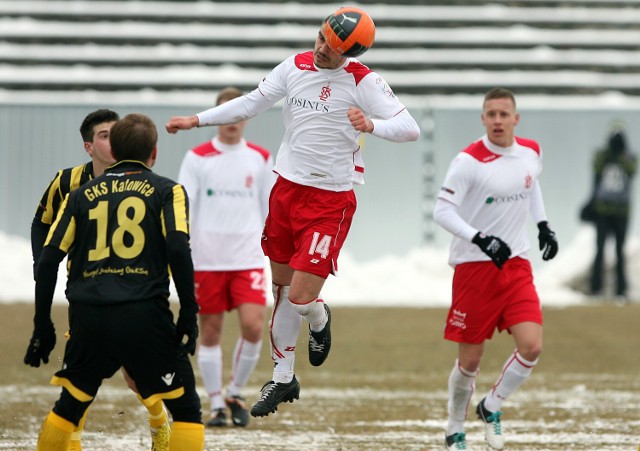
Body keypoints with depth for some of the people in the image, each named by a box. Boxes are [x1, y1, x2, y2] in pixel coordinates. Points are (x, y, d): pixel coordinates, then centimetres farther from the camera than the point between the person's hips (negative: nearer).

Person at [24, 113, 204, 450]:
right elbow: (178, 249, -9)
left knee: (68, 407, 21)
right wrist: (189, 313, -4)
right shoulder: (167, 191, 7)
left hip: (88, 317, 4)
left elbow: (48, 261, 9)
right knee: (187, 409, 4)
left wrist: (42, 326, 14)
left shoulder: (81, 195, 16)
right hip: (144, 315, -3)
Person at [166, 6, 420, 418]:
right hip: (288, 189, 5)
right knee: (282, 288, 11)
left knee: (301, 298, -11)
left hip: (331, 201, -5)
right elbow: (252, 104, 15)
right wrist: (197, 120, 13)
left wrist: (371, 125, -38)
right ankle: (283, 378, 24)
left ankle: (319, 319, 26)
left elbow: (410, 129, -19)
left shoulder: (363, 81, -13)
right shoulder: (295, 67, 2)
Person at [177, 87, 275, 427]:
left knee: (253, 326, -12)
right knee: (210, 332, 2)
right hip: (207, 259, -1)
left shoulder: (260, 159, 7)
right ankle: (217, 405, 12)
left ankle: (236, 393, 9)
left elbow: (271, 209, 14)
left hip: (248, 259, 1)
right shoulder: (198, 158, 1)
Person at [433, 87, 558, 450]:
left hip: (516, 265, 5)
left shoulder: (531, 152, 3)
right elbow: (442, 211, -20)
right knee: (470, 360, 2)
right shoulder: (470, 161, -16)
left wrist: (544, 225, 16)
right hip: (474, 268, -4)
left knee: (532, 346, -12)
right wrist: (481, 239, -31)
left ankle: (492, 409, 14)